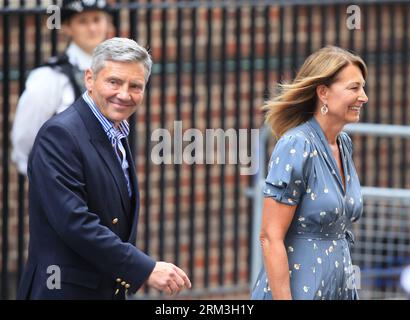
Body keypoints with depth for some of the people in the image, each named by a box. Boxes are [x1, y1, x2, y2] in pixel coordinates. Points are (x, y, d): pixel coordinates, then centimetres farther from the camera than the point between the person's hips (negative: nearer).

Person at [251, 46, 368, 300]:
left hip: (340, 288, 7)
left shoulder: (344, 144, 8)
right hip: (299, 290, -7)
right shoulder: (296, 146, -15)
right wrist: (283, 299, -21)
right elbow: (270, 238, -18)